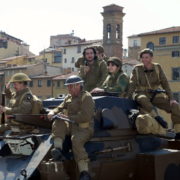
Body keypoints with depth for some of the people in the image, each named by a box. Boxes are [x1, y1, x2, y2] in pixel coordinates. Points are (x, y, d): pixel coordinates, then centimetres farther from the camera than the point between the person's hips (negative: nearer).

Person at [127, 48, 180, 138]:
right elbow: (132, 86, -6)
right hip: (141, 94, -2)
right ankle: (156, 117, -38)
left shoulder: (157, 67, 1)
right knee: (143, 99, -41)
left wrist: (171, 98, -10)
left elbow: (165, 83, -2)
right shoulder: (137, 69, -4)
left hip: (155, 95, 2)